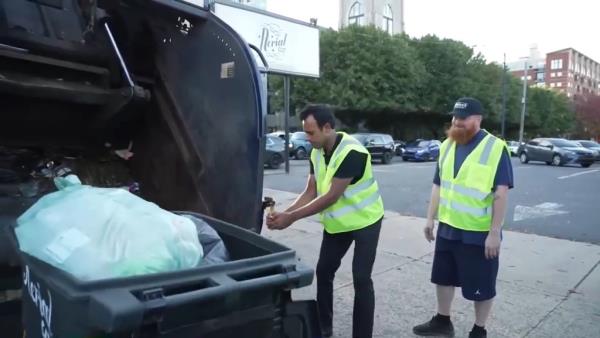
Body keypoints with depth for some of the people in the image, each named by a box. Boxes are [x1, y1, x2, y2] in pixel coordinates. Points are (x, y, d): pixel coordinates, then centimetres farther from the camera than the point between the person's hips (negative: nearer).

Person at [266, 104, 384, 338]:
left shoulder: (351, 152, -30)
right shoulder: (316, 153, -5)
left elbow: (331, 197, -31)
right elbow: (310, 192, -3)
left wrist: (292, 218, -30)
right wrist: (284, 213, -18)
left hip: (364, 221, -7)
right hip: (336, 223, 8)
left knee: (361, 279, -5)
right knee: (323, 272, 12)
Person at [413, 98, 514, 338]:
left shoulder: (495, 148, -13)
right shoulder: (447, 146, 6)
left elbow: (501, 193, -16)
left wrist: (494, 233, -18)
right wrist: (430, 219, 9)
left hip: (479, 232, -6)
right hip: (448, 228, 6)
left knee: (481, 285, 8)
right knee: (443, 276, 18)